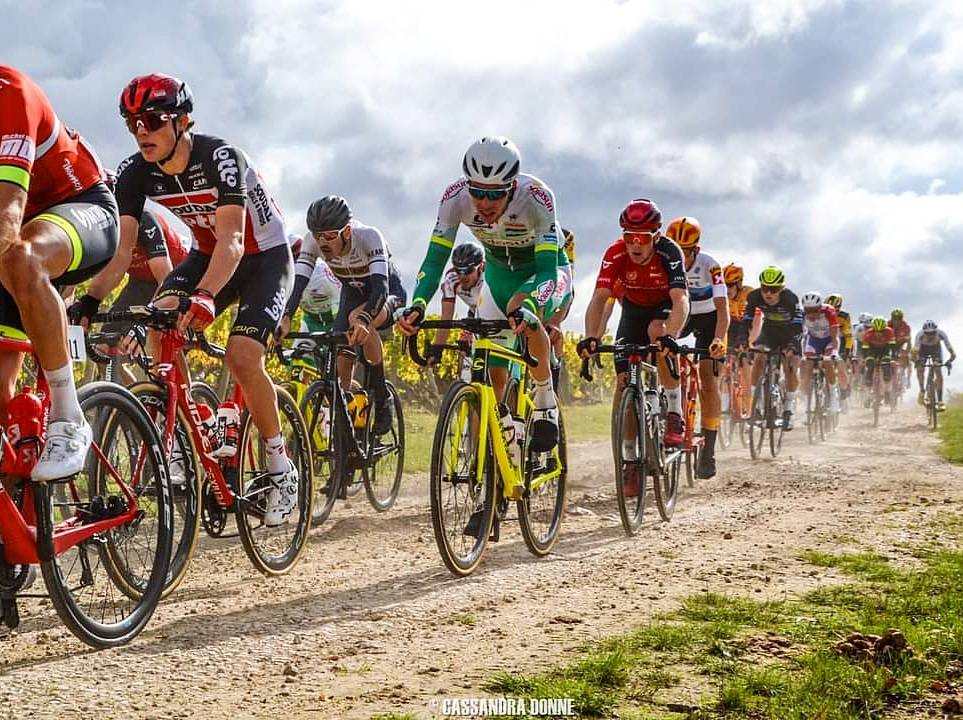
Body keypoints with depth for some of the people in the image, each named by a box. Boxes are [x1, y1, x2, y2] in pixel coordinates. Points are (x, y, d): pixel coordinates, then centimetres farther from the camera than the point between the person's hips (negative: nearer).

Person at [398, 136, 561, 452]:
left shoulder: (536, 197, -36)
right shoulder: (455, 196, -28)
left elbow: (547, 270, -40)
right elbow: (435, 260, -27)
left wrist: (527, 307, -60)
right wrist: (417, 305, -45)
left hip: (545, 270, -4)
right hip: (499, 273, 4)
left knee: (521, 310, -37)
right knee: (490, 372, -5)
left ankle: (545, 401, -18)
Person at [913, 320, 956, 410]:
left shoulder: (941, 334, -37)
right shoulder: (920, 335, -38)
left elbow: (953, 353, -43)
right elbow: (915, 351, -46)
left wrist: (950, 361, -58)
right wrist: (916, 361, -62)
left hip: (936, 348, 0)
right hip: (923, 349, 0)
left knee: (939, 371, -14)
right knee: (919, 368, -19)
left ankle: (940, 401, -12)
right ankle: (922, 391, 7)